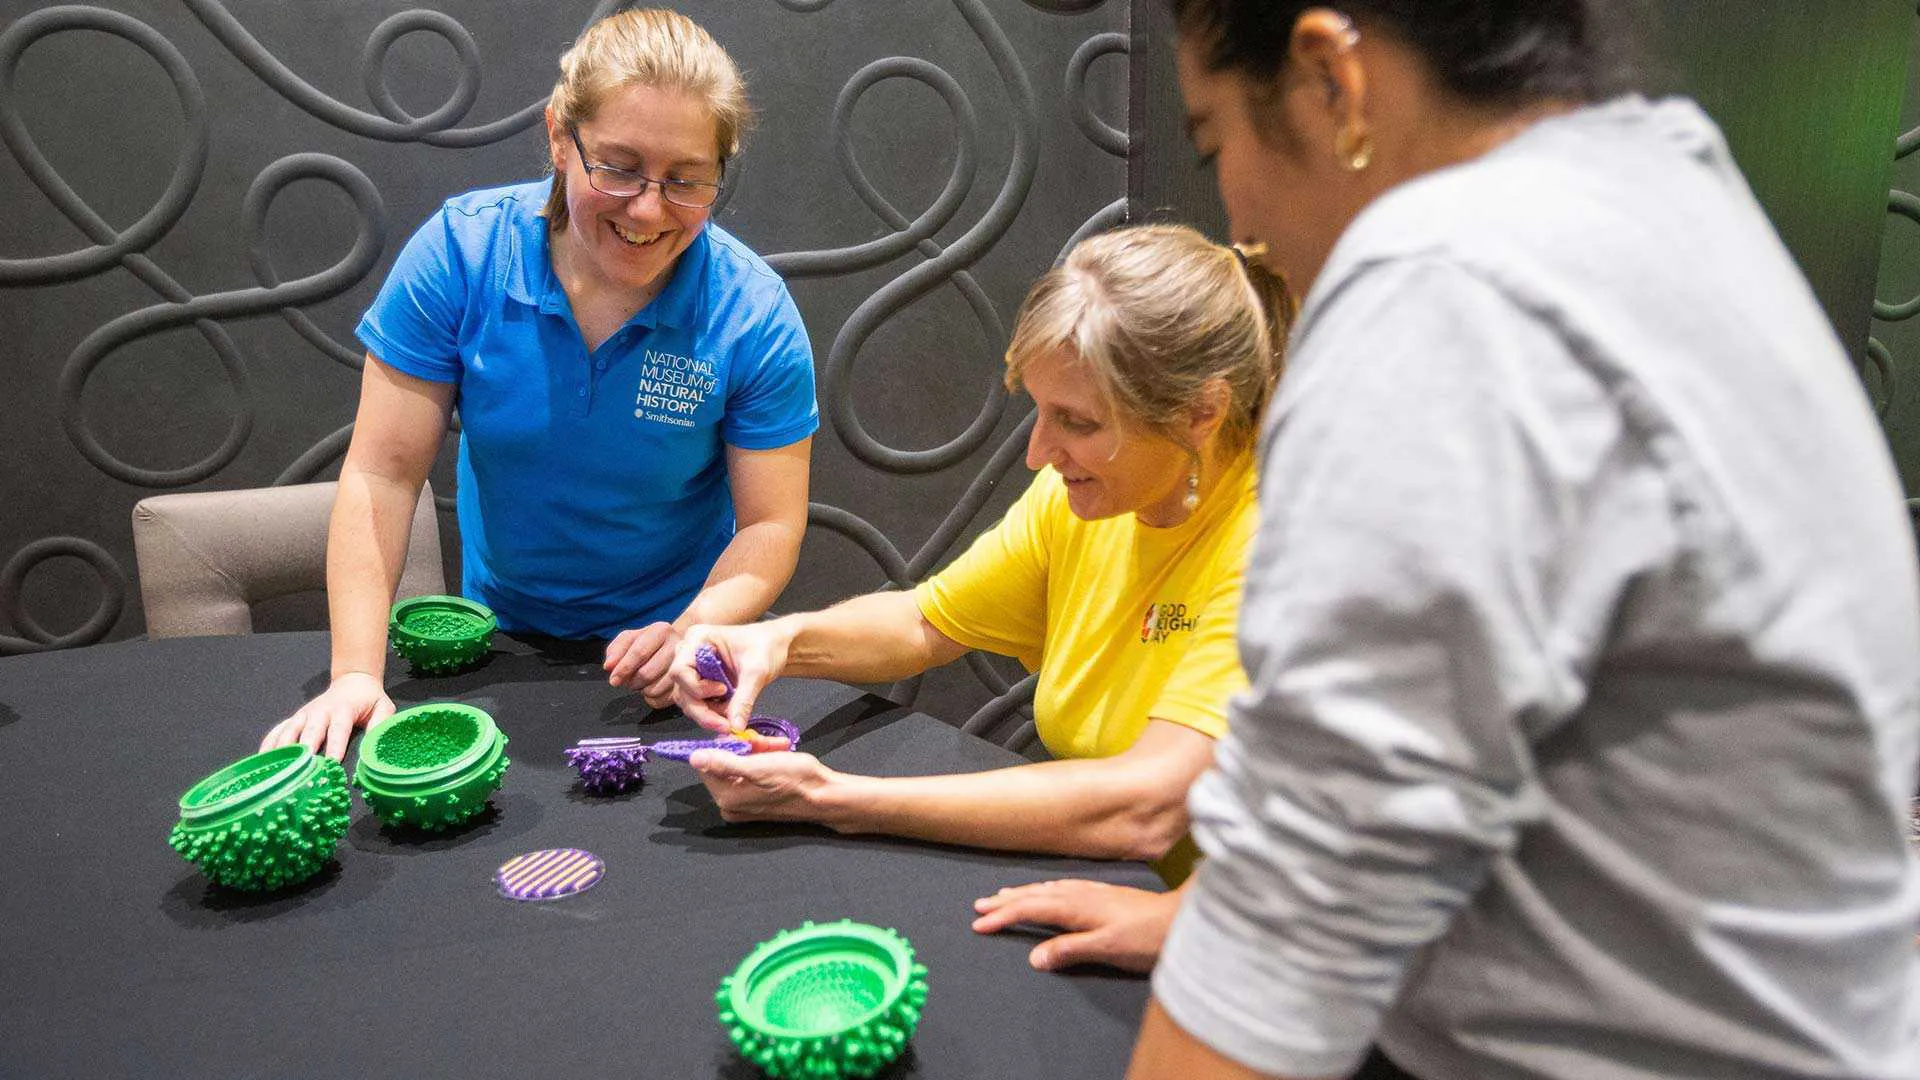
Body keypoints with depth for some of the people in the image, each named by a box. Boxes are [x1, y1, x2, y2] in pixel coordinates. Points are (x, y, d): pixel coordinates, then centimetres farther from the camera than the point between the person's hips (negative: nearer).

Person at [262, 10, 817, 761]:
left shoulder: (754, 313, -16)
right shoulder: (459, 253, -14)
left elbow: (770, 525, -12)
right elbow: (382, 475, -12)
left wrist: (693, 635, -31)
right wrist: (356, 675, -18)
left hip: (666, 649, -1)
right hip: (500, 626, 2)